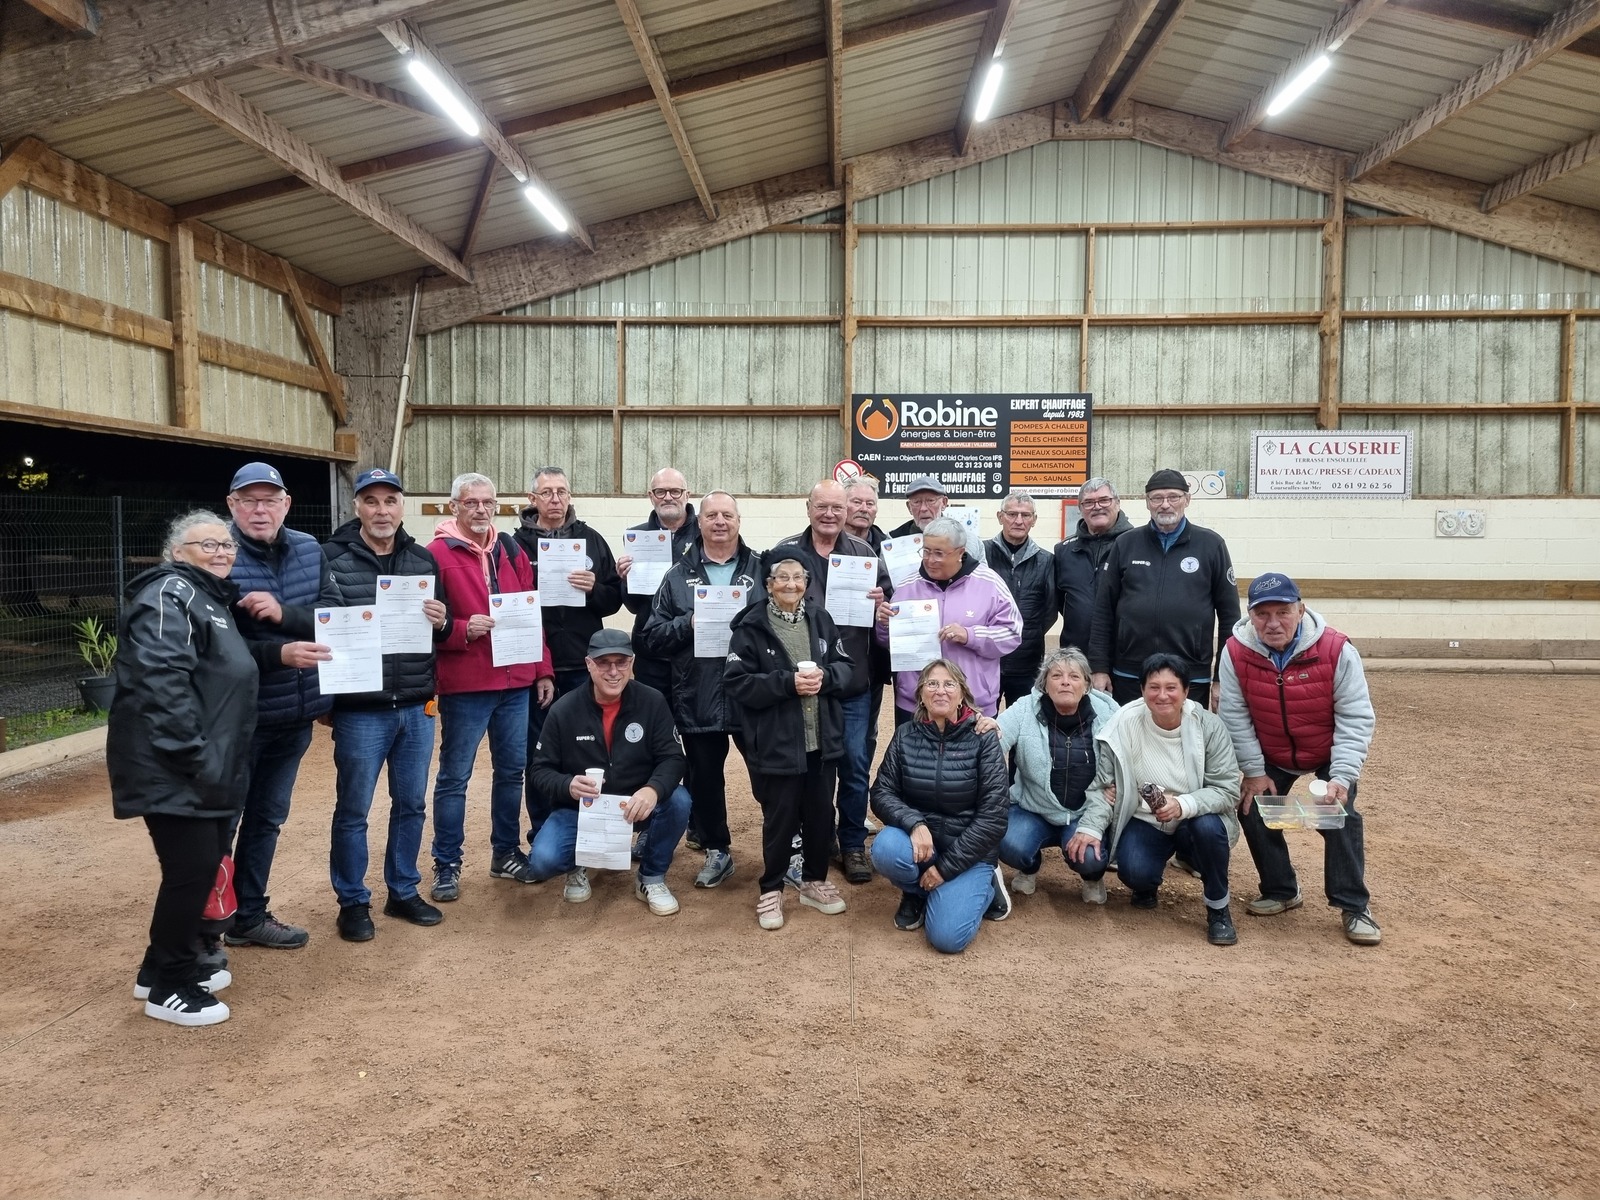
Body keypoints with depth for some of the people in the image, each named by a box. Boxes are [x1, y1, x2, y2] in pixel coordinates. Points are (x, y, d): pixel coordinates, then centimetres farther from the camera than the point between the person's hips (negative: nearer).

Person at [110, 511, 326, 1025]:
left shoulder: (208, 596, 19)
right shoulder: (169, 593, -14)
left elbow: (225, 661, 31)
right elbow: (163, 683, -25)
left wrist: (279, 653, 13)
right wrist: (196, 758, -27)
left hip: (202, 765, 10)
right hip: (173, 768, -10)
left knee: (205, 862, 16)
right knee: (192, 869, -6)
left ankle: (168, 964, 31)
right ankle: (168, 986, 9)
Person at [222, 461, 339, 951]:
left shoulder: (309, 550, 4)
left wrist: (284, 614, -20)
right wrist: (279, 655, -21)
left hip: (295, 712, 6)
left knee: (267, 818, 18)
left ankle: (250, 916, 34)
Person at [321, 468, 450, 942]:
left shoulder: (424, 560, 8)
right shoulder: (332, 559, -7)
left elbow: (442, 631, 13)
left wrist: (441, 623, -8)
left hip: (416, 707, 5)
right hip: (360, 710, -4)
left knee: (411, 805, 15)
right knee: (352, 809, 8)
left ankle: (403, 892, 32)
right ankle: (352, 902, 24)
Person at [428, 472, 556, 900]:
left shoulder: (512, 551, 11)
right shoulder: (437, 554, -6)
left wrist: (543, 670, 10)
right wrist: (462, 629, -24)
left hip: (516, 683, 5)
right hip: (464, 687, -5)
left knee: (512, 769, 13)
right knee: (454, 776, 4)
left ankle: (506, 852, 28)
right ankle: (446, 865, 16)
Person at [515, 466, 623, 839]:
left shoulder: (591, 540, 6)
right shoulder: (517, 544, 1)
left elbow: (614, 600, 4)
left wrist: (594, 589, -14)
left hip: (583, 665, 1)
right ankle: (542, 834, 21)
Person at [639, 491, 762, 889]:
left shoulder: (761, 569, 5)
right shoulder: (679, 575, 8)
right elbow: (654, 635, 4)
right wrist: (689, 624, -11)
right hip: (697, 699, 2)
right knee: (704, 778, 12)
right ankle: (716, 850, 29)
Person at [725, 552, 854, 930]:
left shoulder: (821, 619, 5)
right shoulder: (751, 627, -9)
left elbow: (847, 667, 8)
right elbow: (736, 683, -14)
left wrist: (824, 676, -14)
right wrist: (788, 683, -22)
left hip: (822, 742, 4)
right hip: (777, 745, -4)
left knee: (821, 814, 15)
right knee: (780, 819, 6)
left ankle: (814, 881, 34)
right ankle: (771, 890, 24)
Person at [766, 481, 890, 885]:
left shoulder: (865, 553, 6)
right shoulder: (785, 552, 0)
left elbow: (888, 595, 12)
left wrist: (881, 599, -12)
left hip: (854, 682, 1)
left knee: (856, 764, 6)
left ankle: (853, 843, 20)